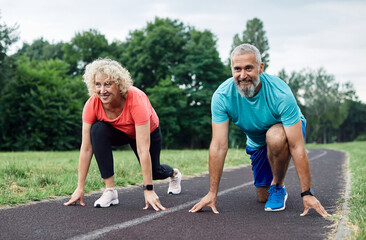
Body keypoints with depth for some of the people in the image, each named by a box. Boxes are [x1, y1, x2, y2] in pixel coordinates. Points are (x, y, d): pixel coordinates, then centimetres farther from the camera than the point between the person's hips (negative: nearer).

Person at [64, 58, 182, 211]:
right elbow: (86, 148, -27)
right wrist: (80, 188, -26)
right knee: (98, 130, -30)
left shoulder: (137, 100, -41)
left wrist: (148, 190, -40)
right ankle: (110, 191, -22)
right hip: (118, 132, 2)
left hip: (147, 131, -2)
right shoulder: (92, 104, -32)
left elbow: (143, 150, -41)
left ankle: (174, 174, 50)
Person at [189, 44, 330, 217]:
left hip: (288, 131, -3)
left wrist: (307, 194, -36)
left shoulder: (280, 93, -36)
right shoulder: (222, 96, -28)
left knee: (275, 137, -39)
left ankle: (278, 187, -12)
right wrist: (212, 193, -27)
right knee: (263, 197, 7)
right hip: (257, 143, 4)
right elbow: (219, 146, -26)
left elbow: (297, 147, -36)